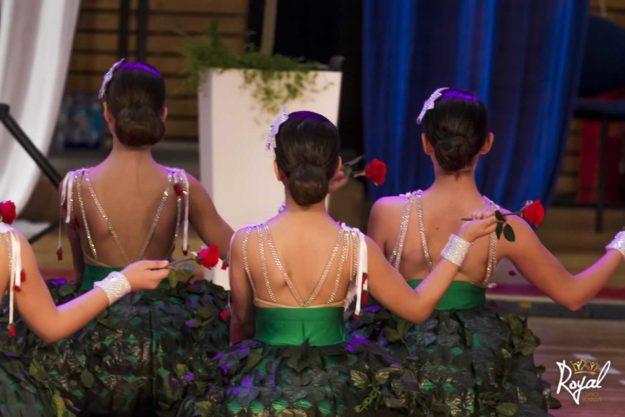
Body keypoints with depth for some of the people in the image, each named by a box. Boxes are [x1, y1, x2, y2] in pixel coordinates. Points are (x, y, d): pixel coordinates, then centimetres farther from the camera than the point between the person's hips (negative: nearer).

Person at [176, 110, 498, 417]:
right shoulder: (356, 247, -14)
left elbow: (241, 322, 2)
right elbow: (417, 307, -2)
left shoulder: (246, 243, -13)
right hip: (333, 390, 1)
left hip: (259, 390, -1)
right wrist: (462, 241, 5)